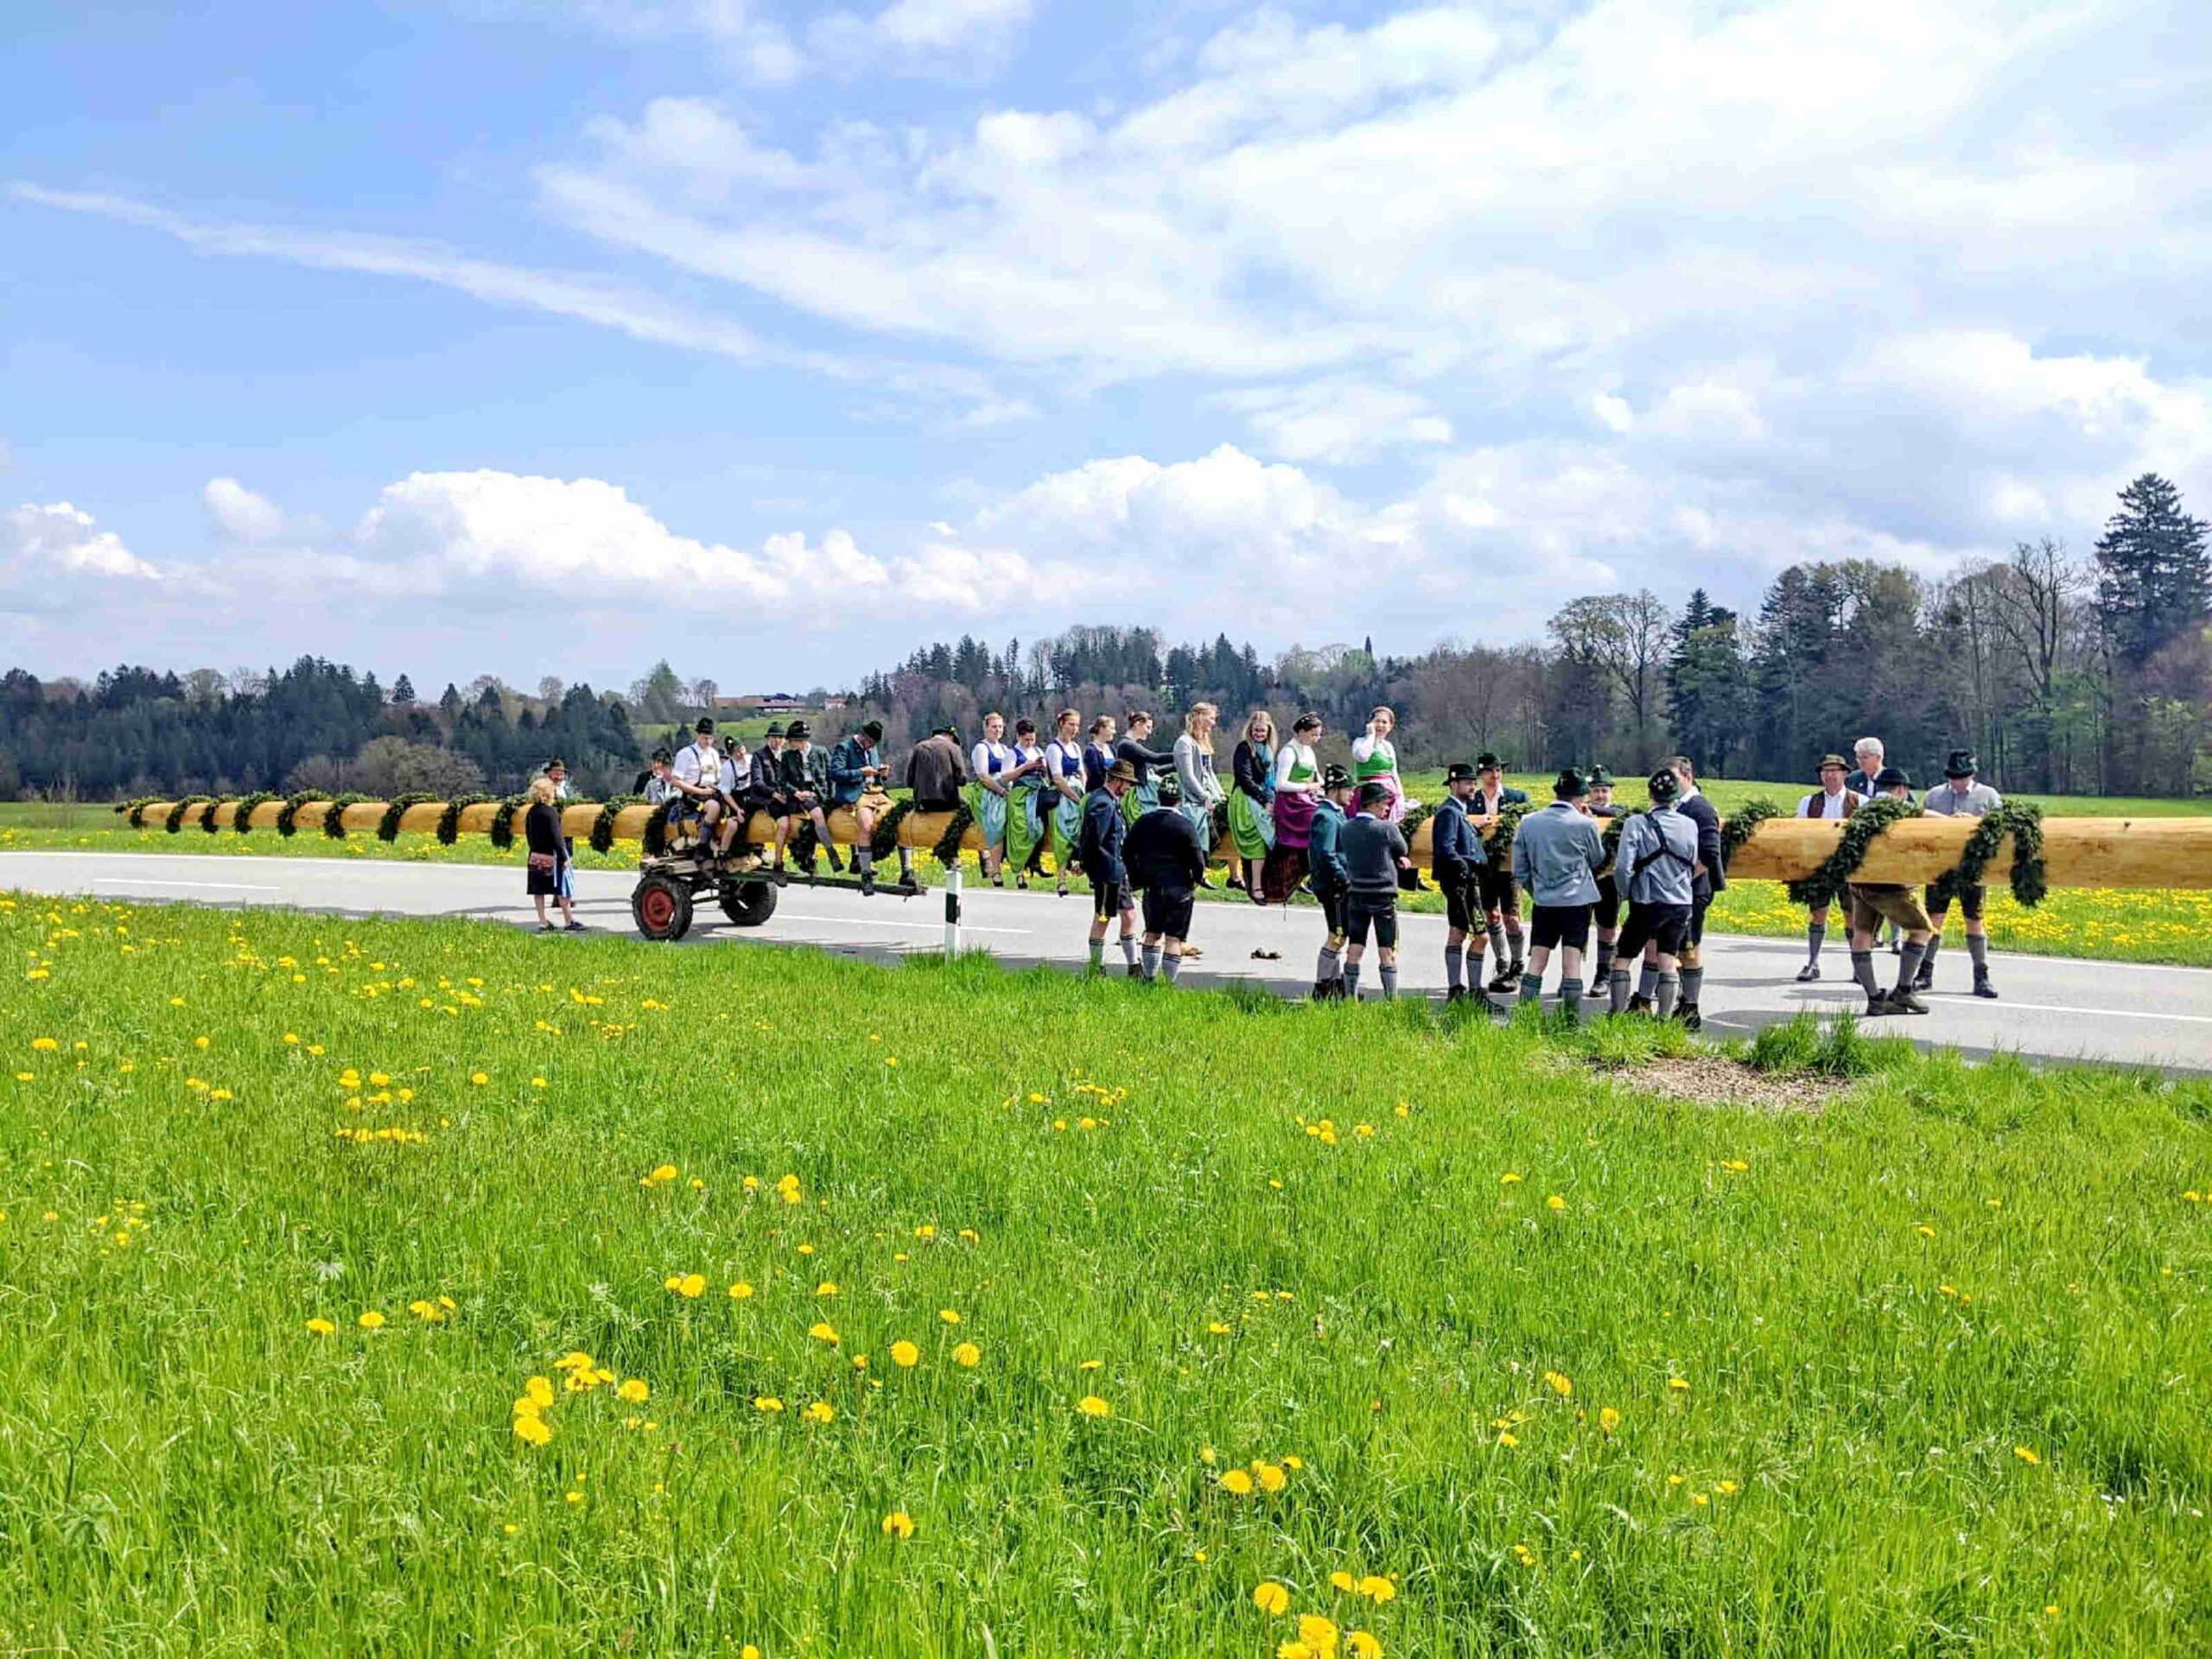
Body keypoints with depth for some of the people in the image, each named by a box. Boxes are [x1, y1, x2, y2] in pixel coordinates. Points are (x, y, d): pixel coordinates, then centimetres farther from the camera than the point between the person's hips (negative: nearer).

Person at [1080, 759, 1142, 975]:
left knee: (1129, 915, 13)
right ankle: (1096, 969, 10)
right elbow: (1094, 842, -24)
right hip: (1108, 872, -10)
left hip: (1118, 873, 10)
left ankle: (1134, 967, 19)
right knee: (1102, 919, 0)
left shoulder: (1110, 801, 12)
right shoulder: (1102, 803, -19)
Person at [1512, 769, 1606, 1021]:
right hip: (1577, 899, -3)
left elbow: (1519, 870, 6)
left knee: (1536, 962, 7)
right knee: (1572, 961, 1)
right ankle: (1572, 1017, 2)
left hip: (1543, 902, 3)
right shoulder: (1585, 824, -9)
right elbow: (1597, 859, 9)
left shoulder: (1528, 822, 1)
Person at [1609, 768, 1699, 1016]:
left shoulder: (1637, 823, -12)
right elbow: (1693, 867, 12)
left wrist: (1627, 892, 1)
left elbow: (1623, 868, -16)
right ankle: (1664, 1020, 8)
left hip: (1647, 903, -4)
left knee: (1622, 959, 7)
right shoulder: (1689, 826, 0)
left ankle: (1618, 1016, 3)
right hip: (1681, 904, 4)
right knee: (1667, 963, 10)